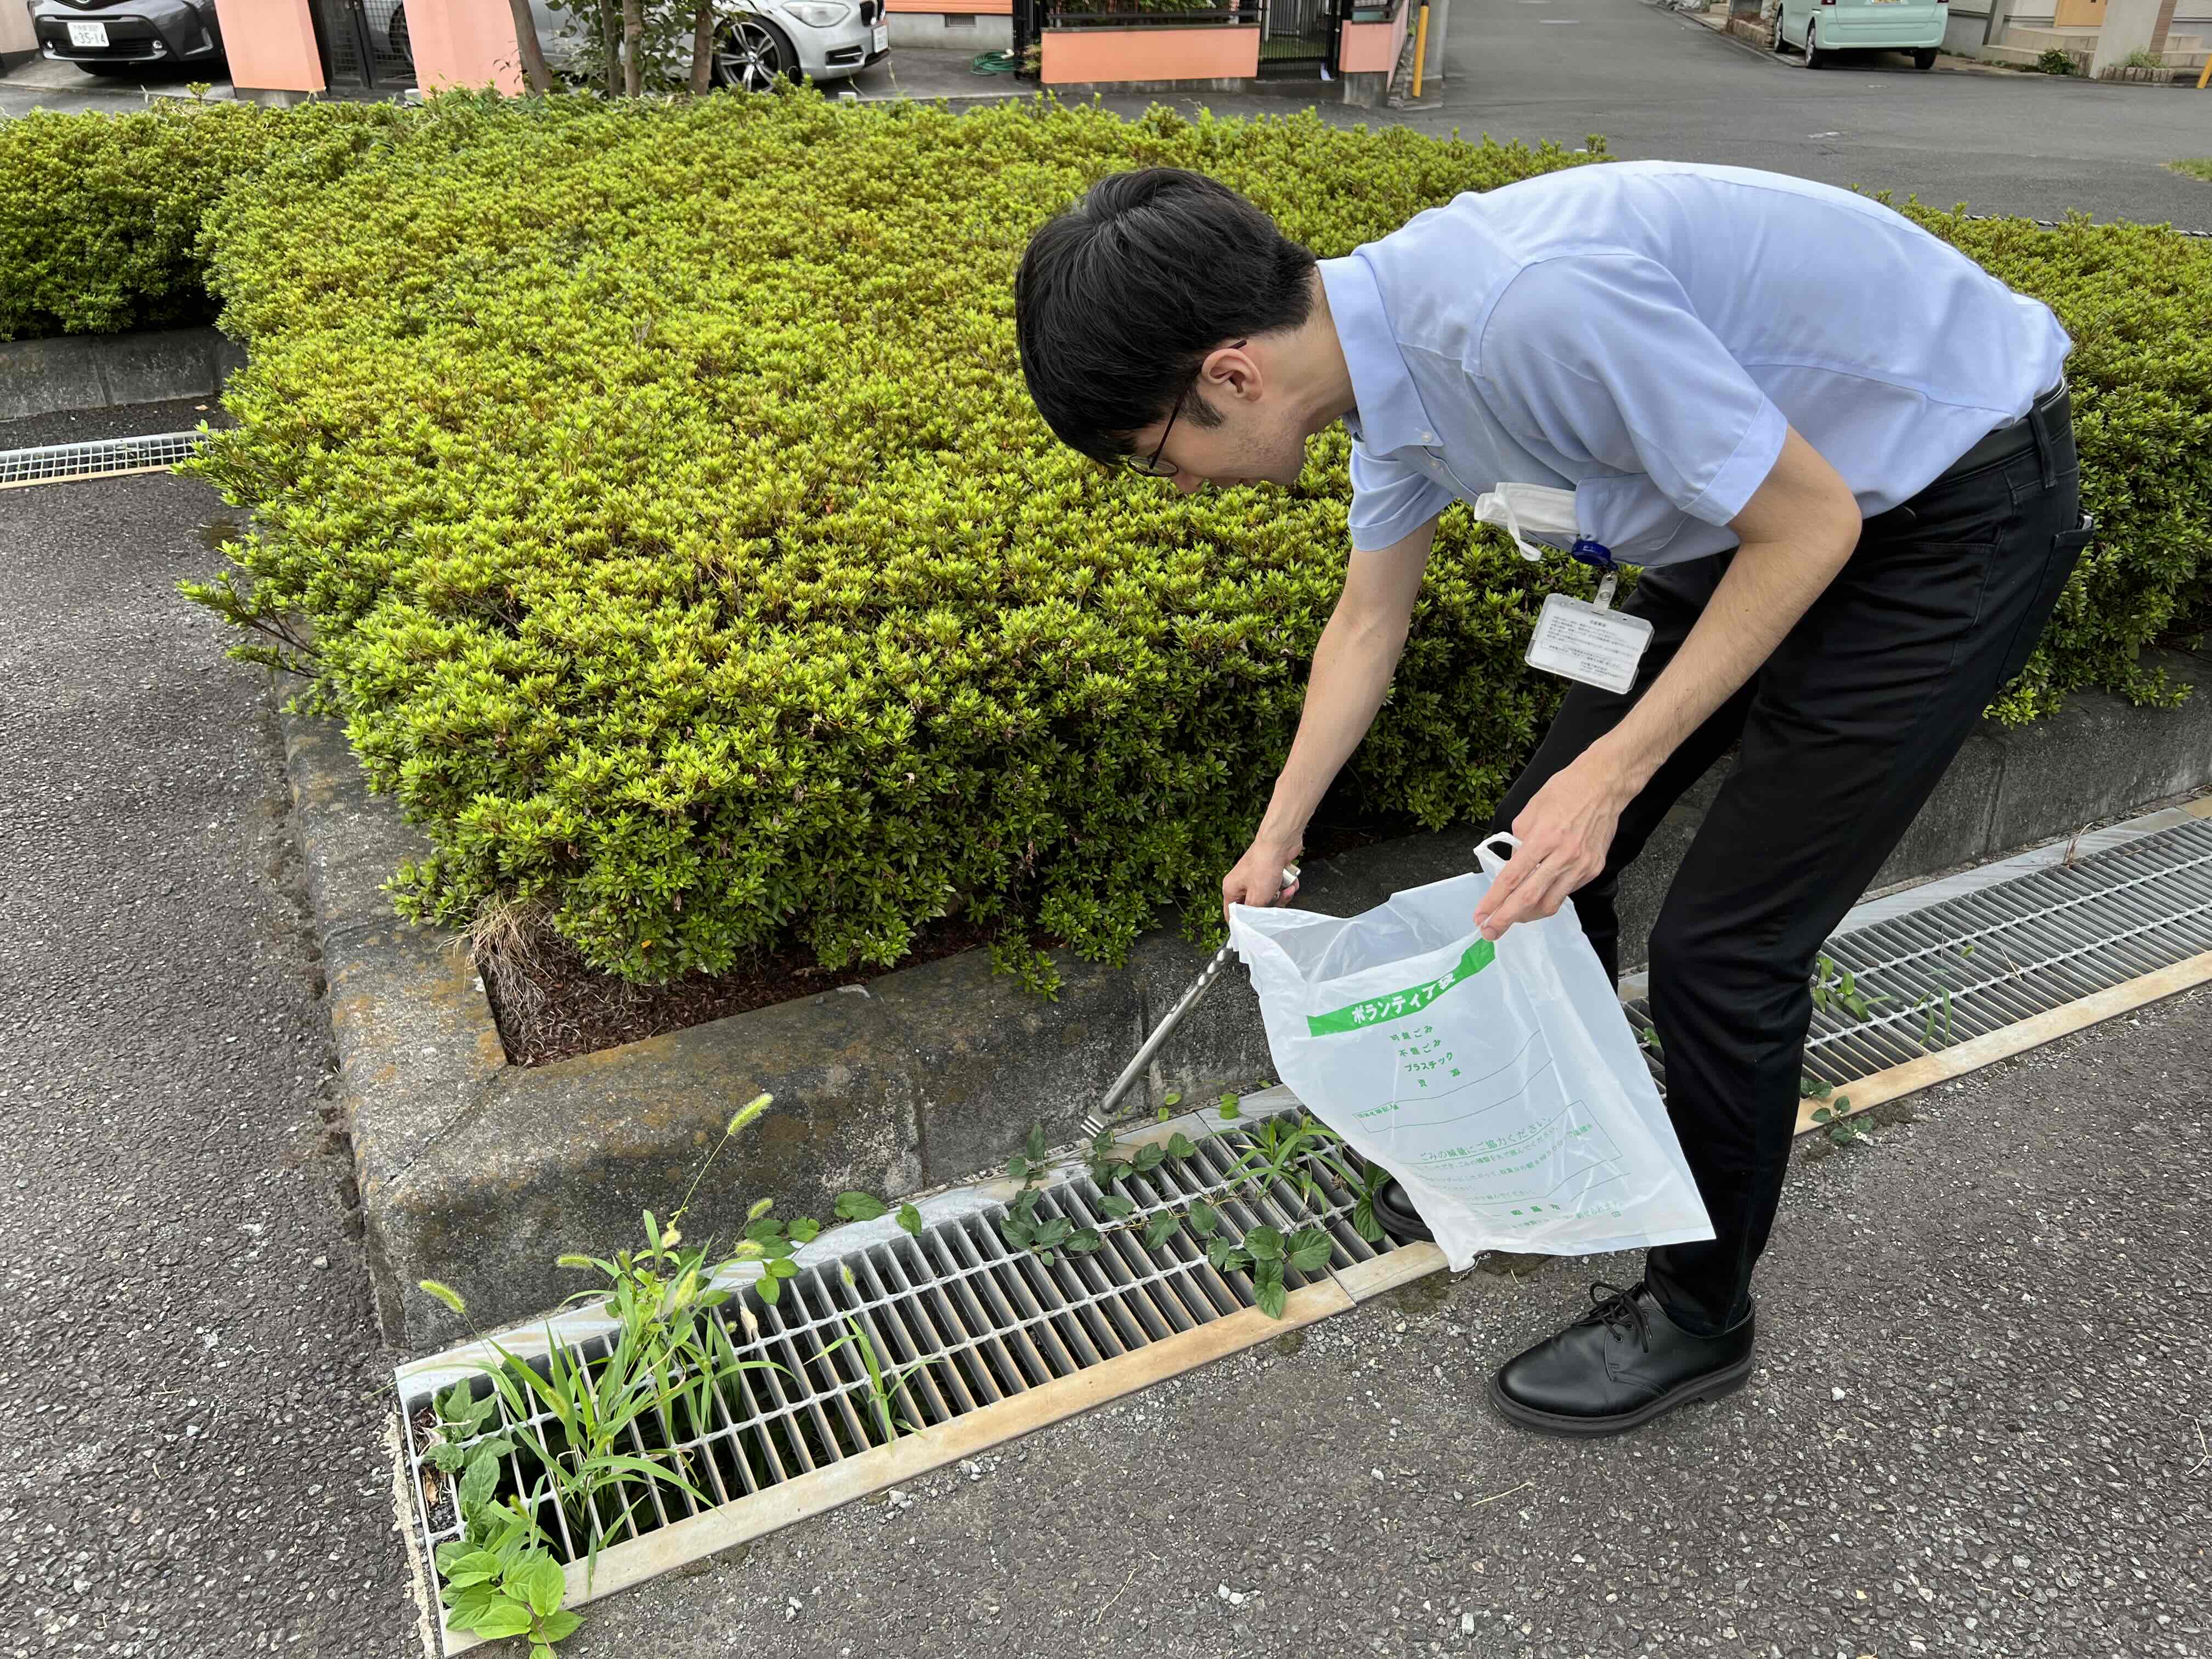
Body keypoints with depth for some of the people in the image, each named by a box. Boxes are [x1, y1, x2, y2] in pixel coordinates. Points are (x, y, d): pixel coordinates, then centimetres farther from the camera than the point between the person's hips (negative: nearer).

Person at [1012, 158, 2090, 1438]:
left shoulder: (1532, 309, -35)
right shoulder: (1395, 342, -6)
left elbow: (1812, 521, -24)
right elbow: (1368, 624, 10)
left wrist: (1611, 773, -23)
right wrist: (1277, 839, 19)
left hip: (1964, 504, -8)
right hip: (1770, 501, 8)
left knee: (1724, 945, -6)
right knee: (1539, 850, 9)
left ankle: (1700, 1314, 18)